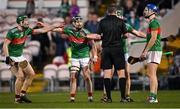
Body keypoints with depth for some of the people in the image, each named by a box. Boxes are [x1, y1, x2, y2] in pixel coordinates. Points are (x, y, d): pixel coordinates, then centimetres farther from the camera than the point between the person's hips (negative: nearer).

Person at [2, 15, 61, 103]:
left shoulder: (27, 30, 3)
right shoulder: (12, 32, -17)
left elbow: (42, 30, 8)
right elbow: (5, 45, -17)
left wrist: (55, 26, 6)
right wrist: (7, 57, -27)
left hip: (20, 57, 8)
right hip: (12, 58, -8)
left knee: (31, 74, 2)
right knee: (21, 76, -17)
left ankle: (23, 94, 8)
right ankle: (17, 98, -4)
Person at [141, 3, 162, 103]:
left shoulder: (154, 22, -11)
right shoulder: (151, 23, 20)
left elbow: (153, 38, -19)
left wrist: (145, 51, -18)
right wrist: (143, 52, 24)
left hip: (155, 50, -10)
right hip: (152, 51, 10)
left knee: (152, 74, -14)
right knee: (150, 74, 10)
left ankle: (153, 97, -18)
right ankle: (153, 96, 12)